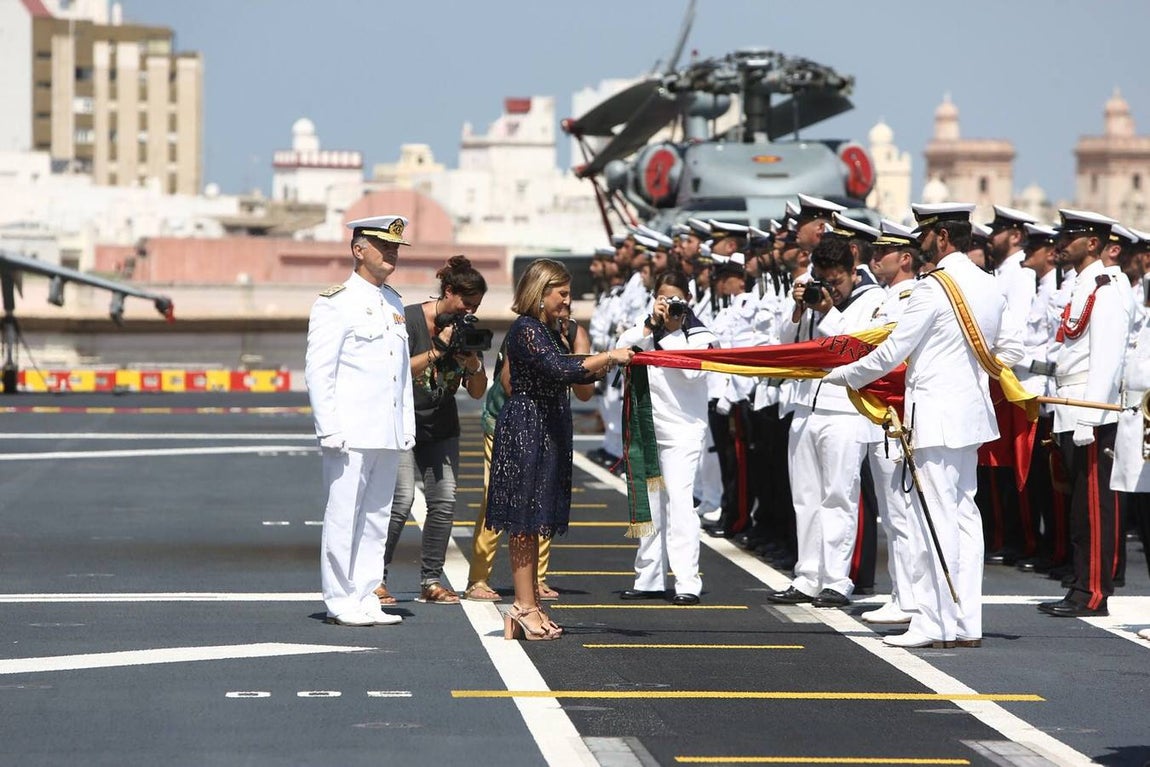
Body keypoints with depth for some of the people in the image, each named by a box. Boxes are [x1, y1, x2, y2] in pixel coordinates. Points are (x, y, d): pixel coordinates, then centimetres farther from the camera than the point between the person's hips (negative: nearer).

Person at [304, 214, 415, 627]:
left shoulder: (394, 304, 17)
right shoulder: (335, 303, -6)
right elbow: (318, 371, -9)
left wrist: (407, 425, 16)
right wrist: (330, 430, -14)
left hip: (389, 434, 7)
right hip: (351, 434, -7)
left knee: (377, 516, 8)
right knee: (343, 516, -3)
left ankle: (365, 597, 13)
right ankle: (340, 601, 2)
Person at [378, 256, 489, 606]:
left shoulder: (466, 327, 4)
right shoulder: (409, 320, -12)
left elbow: (477, 392, 6)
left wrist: (472, 360, -14)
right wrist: (438, 350, -26)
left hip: (441, 426, 6)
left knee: (444, 501, -5)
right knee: (402, 498, -17)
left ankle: (431, 580, 4)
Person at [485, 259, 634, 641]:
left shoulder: (547, 330, 16)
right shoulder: (525, 330, -14)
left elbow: (574, 374, 19)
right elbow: (560, 369, -26)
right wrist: (609, 357, -21)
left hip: (547, 430, 10)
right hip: (526, 427, -10)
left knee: (534, 522, 10)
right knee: (526, 520, -7)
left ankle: (528, 606, 13)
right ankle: (525, 608, -6)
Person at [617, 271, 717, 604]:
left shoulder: (699, 334, -2)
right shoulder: (647, 328, 10)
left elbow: (693, 370, -17)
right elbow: (622, 349, -6)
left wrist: (671, 330, -14)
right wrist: (652, 324, -15)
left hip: (683, 428, -5)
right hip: (647, 426, 5)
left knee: (679, 498, -15)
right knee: (649, 502, 10)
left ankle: (687, 583, -19)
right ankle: (650, 579, 19)